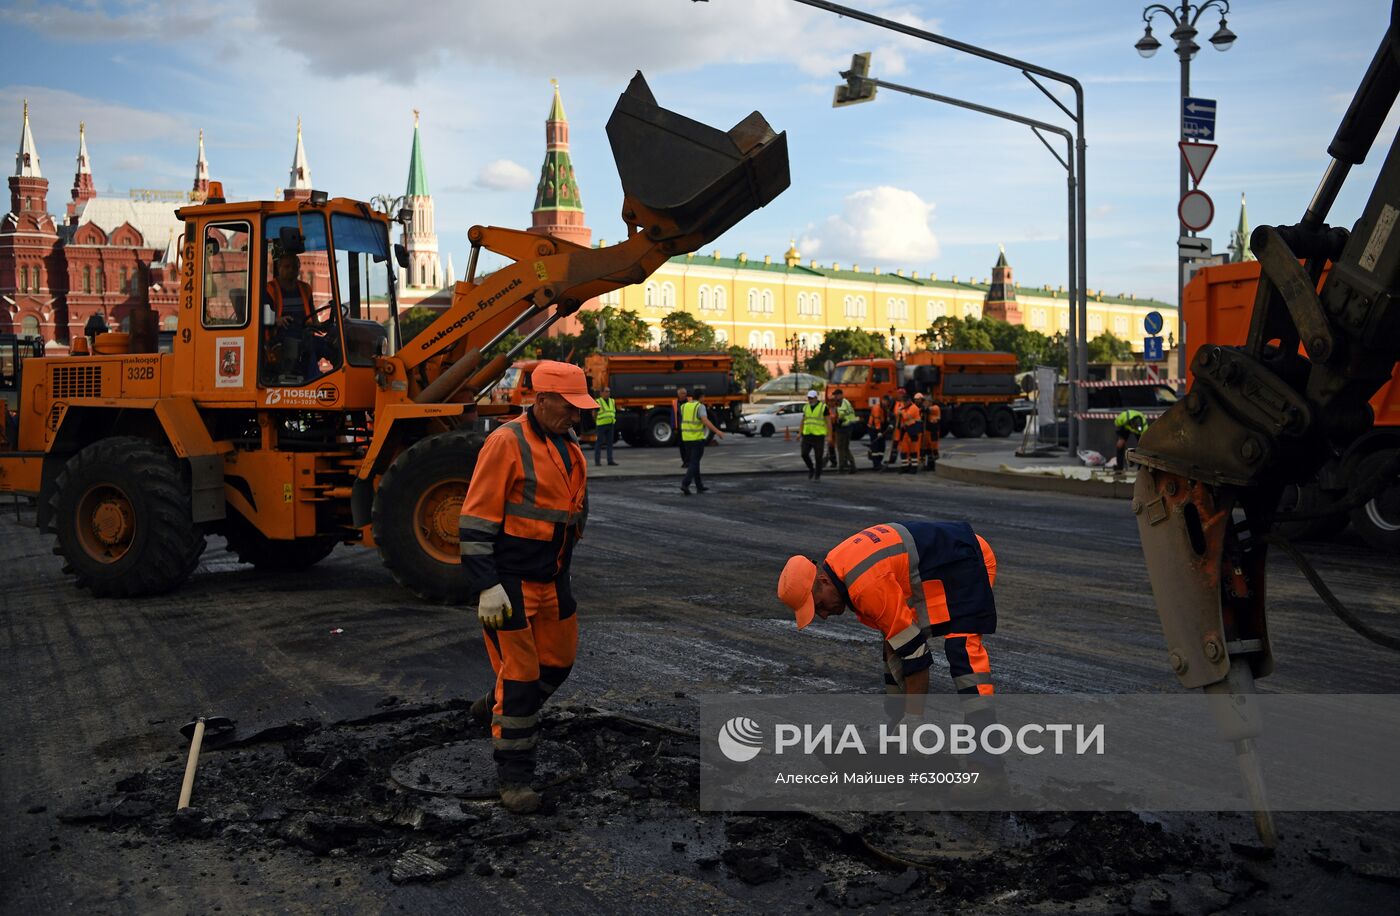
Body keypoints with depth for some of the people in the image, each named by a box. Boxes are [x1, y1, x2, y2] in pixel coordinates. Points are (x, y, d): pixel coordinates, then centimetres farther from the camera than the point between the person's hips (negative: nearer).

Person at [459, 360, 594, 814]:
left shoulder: (570, 449, 10)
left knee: (558, 660, 17)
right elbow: (477, 519, -17)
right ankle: (514, 776, 10)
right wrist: (487, 586, -21)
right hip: (509, 582, -8)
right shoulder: (507, 443, -15)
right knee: (520, 672, -3)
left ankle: (495, 707, 42)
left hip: (552, 580, 8)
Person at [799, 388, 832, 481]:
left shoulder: (823, 407, -7)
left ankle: (817, 475, 12)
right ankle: (811, 469, 17)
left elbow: (828, 422, -6)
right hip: (807, 435, 4)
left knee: (818, 457, 0)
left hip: (819, 436, -4)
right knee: (804, 454, -7)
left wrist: (829, 436, -11)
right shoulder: (806, 407, 8)